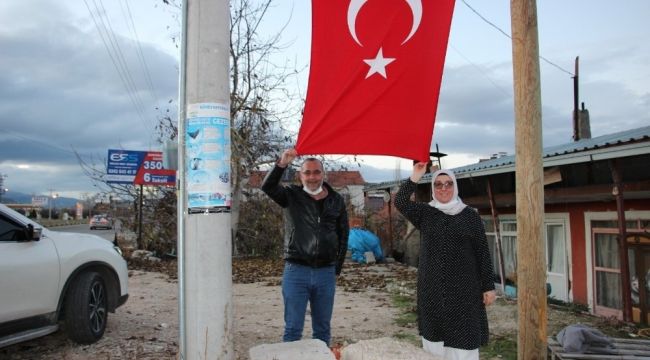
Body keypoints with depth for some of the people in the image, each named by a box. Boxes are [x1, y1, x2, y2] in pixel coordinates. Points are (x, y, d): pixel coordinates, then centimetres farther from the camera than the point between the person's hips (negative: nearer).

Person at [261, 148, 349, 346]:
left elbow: (343, 234, 13)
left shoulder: (336, 200, 8)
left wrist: (338, 266, 8)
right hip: (296, 270, -2)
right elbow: (268, 187, -17)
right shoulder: (292, 195, 2)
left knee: (323, 329, 13)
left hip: (326, 272, 2)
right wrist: (282, 164, -32)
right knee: (293, 329, 3)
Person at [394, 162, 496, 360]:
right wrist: (415, 177, -21)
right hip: (431, 288, 2)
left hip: (463, 288, -2)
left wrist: (488, 286, -2)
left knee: (462, 337, -1)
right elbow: (400, 202, -11)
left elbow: (482, 253, 1)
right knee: (434, 335, 7)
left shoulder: (470, 215, 1)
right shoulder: (424, 212, 5)